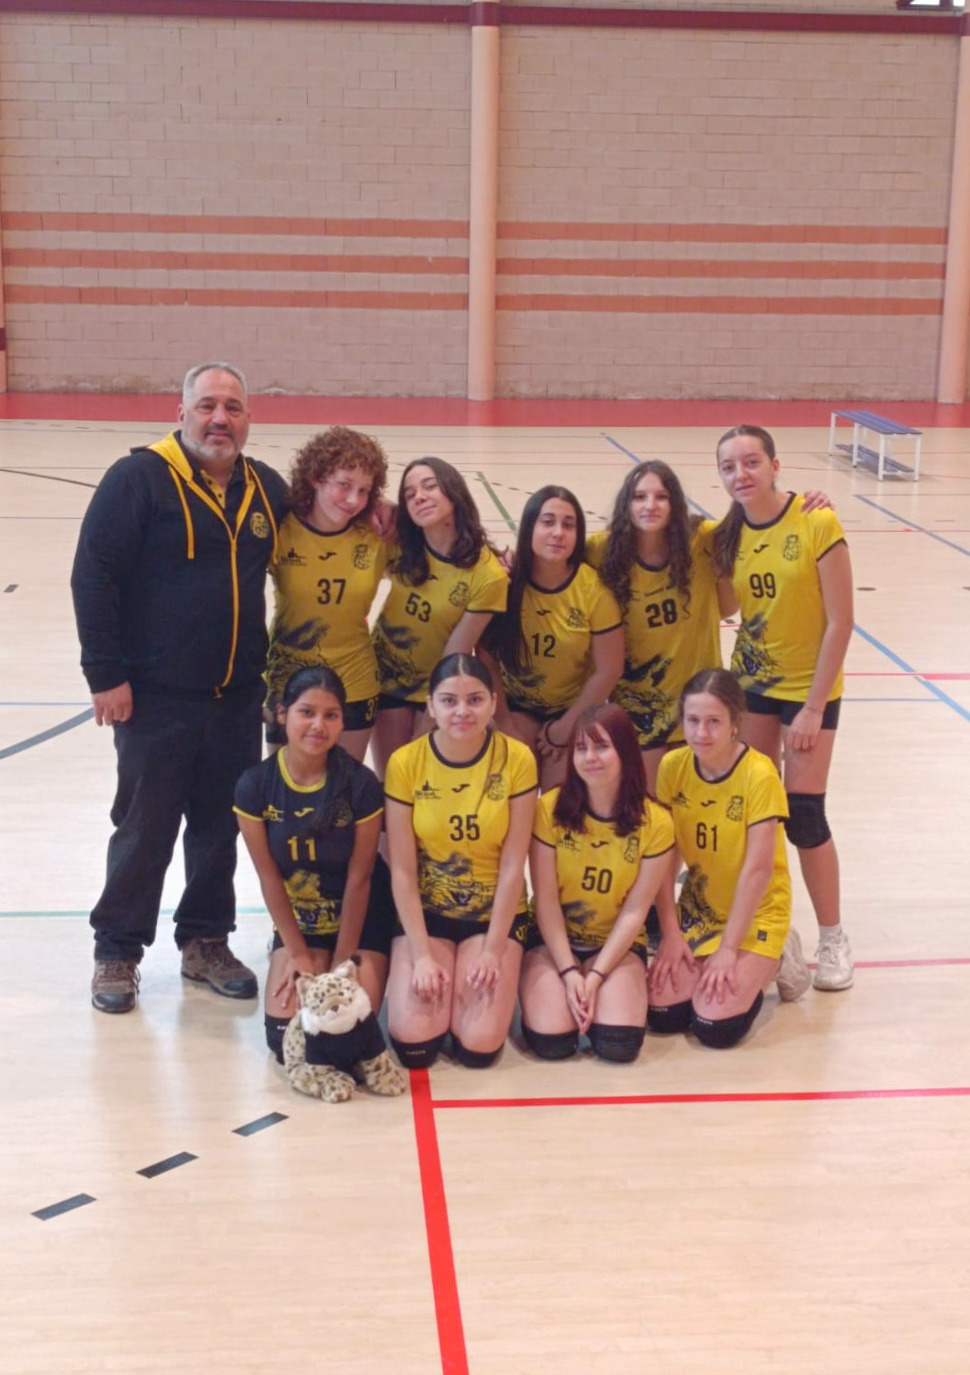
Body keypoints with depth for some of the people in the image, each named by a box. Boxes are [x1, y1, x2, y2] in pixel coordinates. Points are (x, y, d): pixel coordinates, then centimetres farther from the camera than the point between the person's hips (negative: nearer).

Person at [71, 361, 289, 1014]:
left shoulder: (267, 488, 8)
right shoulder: (139, 478, -9)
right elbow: (93, 576, -12)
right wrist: (106, 674, -14)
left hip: (238, 698, 5)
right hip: (155, 698, -5)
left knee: (221, 826, 13)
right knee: (145, 827, 4)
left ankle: (206, 941, 29)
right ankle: (117, 952, 19)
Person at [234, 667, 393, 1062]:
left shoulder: (360, 784, -18)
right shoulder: (255, 785, -13)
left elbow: (359, 878, -13)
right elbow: (269, 877, -8)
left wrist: (342, 964, -11)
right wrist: (299, 954, -7)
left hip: (361, 918, -1)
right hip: (297, 921, 2)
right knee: (285, 1037, -16)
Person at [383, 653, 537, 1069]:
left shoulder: (517, 759, -11)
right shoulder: (405, 763, -11)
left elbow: (513, 867, -10)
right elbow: (402, 871, -10)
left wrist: (493, 950, -13)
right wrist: (421, 955, -16)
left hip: (495, 913, 0)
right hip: (426, 911, 0)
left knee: (479, 1046, -15)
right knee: (413, 1044, -15)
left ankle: (484, 976, 16)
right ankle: (436, 977, 16)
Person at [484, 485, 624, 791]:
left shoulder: (595, 589, -17)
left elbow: (608, 670, -11)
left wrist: (565, 726, -8)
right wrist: (505, 724, -7)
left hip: (574, 709, 0)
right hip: (516, 705, 0)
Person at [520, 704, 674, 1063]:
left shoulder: (655, 823, -12)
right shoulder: (551, 809, -13)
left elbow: (635, 911, -11)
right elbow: (546, 901, -11)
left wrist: (596, 976, -18)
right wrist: (569, 972, -19)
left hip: (617, 943, 0)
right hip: (553, 940, 0)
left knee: (619, 1044, -23)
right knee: (551, 1041, -23)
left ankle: (603, 995, 11)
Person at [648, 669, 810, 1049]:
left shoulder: (759, 774, -22)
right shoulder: (672, 766, -8)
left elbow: (758, 870, -21)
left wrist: (727, 950, -20)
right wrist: (670, 932, -12)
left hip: (755, 912, -4)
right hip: (698, 908, 4)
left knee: (715, 1025, -18)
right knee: (662, 1014, -11)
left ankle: (771, 962, 9)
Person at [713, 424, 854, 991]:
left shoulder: (817, 525, -18)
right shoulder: (729, 535, -4)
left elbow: (840, 621, -16)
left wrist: (813, 708, -16)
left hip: (809, 686, -4)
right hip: (752, 683, 4)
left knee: (803, 813, -4)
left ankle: (834, 937, 14)